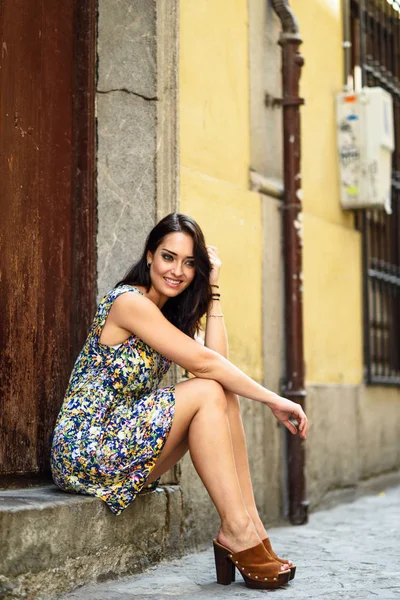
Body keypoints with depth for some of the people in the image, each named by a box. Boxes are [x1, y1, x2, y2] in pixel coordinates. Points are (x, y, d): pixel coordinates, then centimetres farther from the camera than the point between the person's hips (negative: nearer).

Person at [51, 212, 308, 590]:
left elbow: (217, 362, -1)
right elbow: (203, 363, -19)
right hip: (85, 449, -9)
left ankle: (249, 525, -12)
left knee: (223, 396, -7)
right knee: (208, 393, -18)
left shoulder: (165, 313, 14)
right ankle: (235, 531, -16)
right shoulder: (130, 302, -14)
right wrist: (274, 400, -14)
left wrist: (212, 290, 1)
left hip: (119, 442, 9)